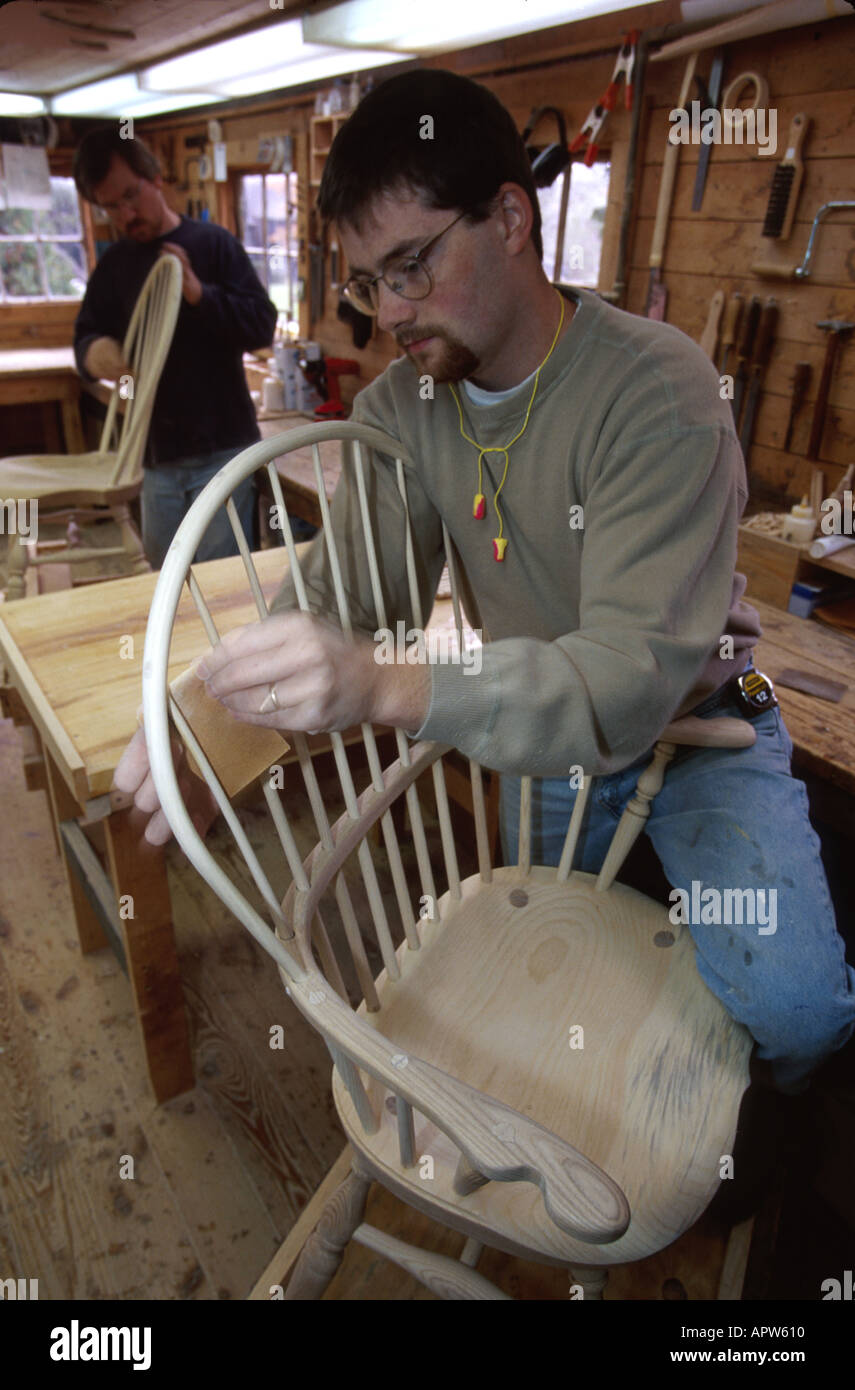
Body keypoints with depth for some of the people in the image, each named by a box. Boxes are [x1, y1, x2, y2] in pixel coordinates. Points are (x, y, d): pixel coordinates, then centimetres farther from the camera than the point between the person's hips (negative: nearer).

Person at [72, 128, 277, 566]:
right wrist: (94, 353, -12)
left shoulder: (212, 243, -1)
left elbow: (263, 325, -8)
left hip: (222, 448, -5)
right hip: (156, 453, 5)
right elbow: (86, 337, 12)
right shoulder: (114, 264, 12)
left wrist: (199, 293, -22)